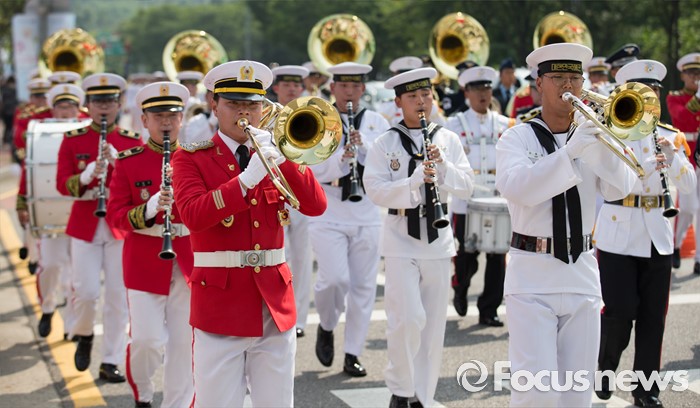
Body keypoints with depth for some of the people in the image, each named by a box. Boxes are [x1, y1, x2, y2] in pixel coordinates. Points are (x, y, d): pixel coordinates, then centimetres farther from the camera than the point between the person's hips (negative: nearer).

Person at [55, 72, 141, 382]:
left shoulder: (133, 141, 4)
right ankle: (84, 334, 25)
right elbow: (62, 185, -5)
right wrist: (88, 174, -23)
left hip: (121, 226, 1)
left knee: (118, 296, 0)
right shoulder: (72, 140, 3)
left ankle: (110, 362, 10)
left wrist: (118, 161, -18)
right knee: (86, 290, -8)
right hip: (85, 226, -1)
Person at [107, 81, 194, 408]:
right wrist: (150, 209, -22)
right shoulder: (128, 162, 1)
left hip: (189, 262, 2)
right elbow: (116, 215, -4)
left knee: (184, 343, 1)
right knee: (146, 340, -6)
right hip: (145, 263, -1)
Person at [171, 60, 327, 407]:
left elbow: (316, 206, -1)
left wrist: (281, 157, -13)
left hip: (275, 303, 4)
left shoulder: (277, 156, 12)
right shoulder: (190, 158, 1)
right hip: (220, 305, -4)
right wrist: (247, 178, -27)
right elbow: (193, 215, -17)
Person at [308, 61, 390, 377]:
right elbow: (313, 169, -10)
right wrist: (342, 157, -26)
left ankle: (353, 354, 14)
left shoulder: (377, 122, 8)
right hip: (328, 213, -3)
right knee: (334, 278, -15)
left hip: (368, 214, 3)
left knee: (363, 285, 4)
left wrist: (365, 146, -17)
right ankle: (326, 327, 16)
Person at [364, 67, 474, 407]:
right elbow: (376, 190, -13)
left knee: (433, 324, 8)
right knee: (409, 319, -14)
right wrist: (415, 180, -25)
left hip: (438, 242, 3)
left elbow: (466, 187, 0)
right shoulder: (386, 143, -3)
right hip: (401, 242, -3)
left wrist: (443, 166, -16)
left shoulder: (447, 139, 5)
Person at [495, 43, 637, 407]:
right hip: (532, 277, -4)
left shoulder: (591, 137, 9)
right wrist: (570, 151, -29)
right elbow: (516, 188, -21)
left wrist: (599, 139, -18)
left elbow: (618, 189, -6)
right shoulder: (517, 138, -1)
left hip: (582, 273, 4)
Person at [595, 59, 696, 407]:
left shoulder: (667, 136, 10)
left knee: (653, 316, 4)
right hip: (619, 234, -4)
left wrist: (672, 154, -16)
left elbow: (688, 186, 1)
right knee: (619, 312, -6)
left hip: (657, 236, 4)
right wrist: (644, 169, -31)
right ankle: (605, 369, 21)